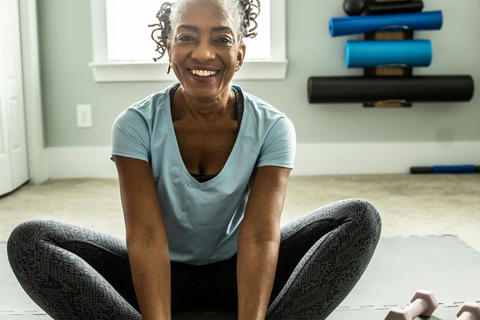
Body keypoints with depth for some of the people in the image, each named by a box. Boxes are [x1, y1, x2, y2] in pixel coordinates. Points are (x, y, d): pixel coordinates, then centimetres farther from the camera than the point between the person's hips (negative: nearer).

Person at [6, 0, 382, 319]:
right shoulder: (136, 125, -15)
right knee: (29, 239, -23)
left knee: (361, 217, -20)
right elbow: (147, 236, -24)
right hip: (163, 274, 0)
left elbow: (259, 236, -25)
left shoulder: (272, 127, -14)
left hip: (237, 272, 1)